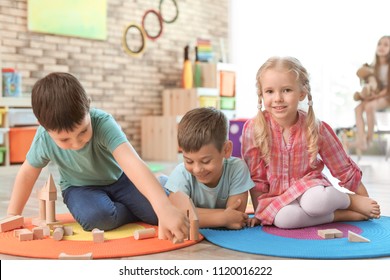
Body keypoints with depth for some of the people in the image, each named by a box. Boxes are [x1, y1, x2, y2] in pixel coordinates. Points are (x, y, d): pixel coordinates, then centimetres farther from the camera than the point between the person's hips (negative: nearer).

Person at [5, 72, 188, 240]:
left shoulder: (102, 123, -35)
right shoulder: (44, 138, -24)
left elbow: (132, 163, -49)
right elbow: (27, 173, -3)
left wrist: (165, 208, -60)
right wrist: (13, 216, -1)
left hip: (117, 179, 0)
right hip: (80, 187, 1)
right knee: (96, 217, -34)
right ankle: (137, 212, -3)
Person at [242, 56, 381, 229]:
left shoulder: (316, 129, -11)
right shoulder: (253, 129, -14)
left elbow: (344, 168, 0)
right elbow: (255, 177, -4)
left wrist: (366, 202, 6)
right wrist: (259, 212, -4)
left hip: (310, 189, 0)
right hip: (275, 198, 1)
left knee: (315, 202, -36)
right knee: (282, 219, -34)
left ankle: (354, 202, -5)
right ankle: (342, 215, -13)